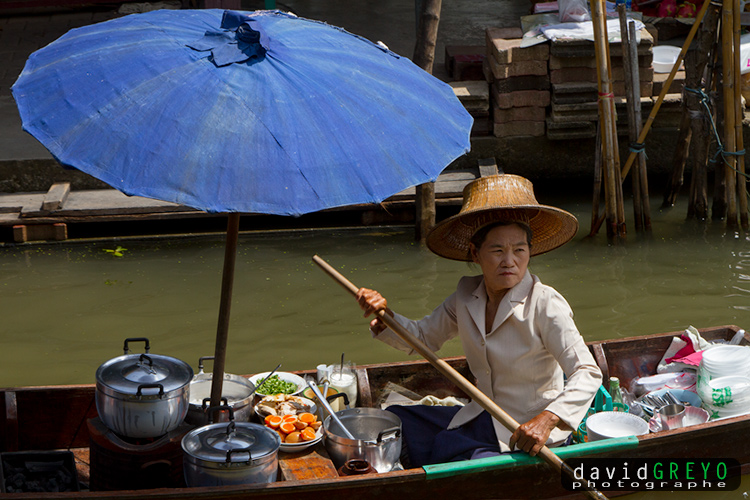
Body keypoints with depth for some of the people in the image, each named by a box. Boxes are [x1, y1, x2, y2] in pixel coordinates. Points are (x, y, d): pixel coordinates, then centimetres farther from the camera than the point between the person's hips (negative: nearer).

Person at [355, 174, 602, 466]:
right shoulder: (467, 295, 0)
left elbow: (588, 374, -27)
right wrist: (385, 317, -9)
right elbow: (423, 337, 13)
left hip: (527, 433, -7)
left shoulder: (545, 305, -21)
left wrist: (546, 420, -43)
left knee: (445, 447, -24)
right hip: (481, 417, 7)